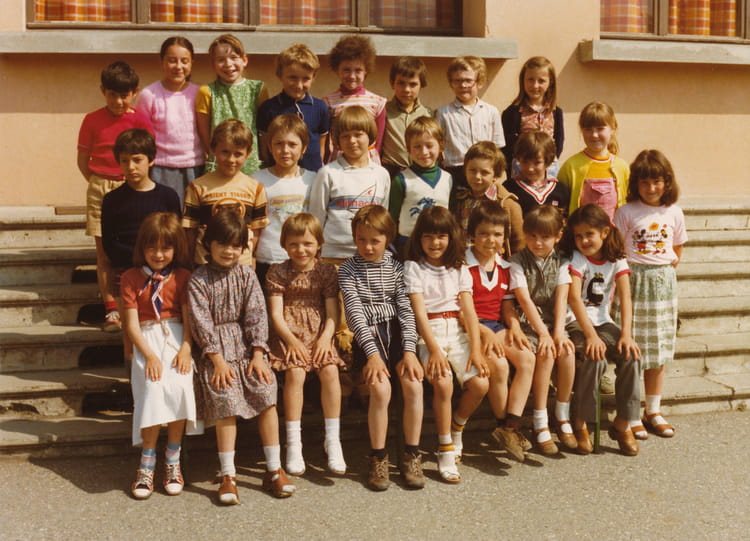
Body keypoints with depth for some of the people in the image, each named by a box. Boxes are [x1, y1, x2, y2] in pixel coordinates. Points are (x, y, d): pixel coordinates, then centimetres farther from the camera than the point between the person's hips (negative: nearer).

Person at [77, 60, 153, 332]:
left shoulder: (140, 120, 0)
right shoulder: (92, 120, 3)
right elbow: (82, 159, 8)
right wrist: (99, 182, 3)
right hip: (100, 189, 1)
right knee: (104, 252, 2)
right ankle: (111, 310, 7)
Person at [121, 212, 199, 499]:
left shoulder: (182, 276, 9)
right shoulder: (132, 278, 6)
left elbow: (188, 317, 2)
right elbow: (131, 323, 0)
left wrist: (185, 349, -14)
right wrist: (149, 355, -11)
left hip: (177, 338, 1)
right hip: (147, 341, 0)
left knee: (179, 388, -26)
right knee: (154, 391, -25)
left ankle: (172, 461, -8)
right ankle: (147, 465, -10)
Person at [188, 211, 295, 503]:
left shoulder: (247, 275, 6)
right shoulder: (198, 279, -1)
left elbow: (256, 315, 1)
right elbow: (201, 322, -7)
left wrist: (257, 355, -9)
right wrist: (218, 360, -15)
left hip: (247, 346, 2)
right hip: (216, 350, -2)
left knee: (266, 394, -15)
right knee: (226, 402, -19)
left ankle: (274, 470, -4)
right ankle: (228, 476, -10)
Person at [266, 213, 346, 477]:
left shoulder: (326, 271, 7)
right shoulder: (278, 272, 2)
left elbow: (332, 312, 2)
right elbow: (276, 313, -3)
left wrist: (325, 337, -15)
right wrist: (291, 339, -18)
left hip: (318, 334, 2)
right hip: (288, 335, -1)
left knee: (330, 371, -24)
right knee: (295, 373, -27)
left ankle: (332, 439, -14)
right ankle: (293, 443, -16)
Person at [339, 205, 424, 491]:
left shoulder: (396, 267, 8)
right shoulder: (348, 269, 1)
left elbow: (406, 310, 2)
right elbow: (355, 313, -8)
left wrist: (409, 351, -11)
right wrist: (372, 353, -19)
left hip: (395, 331, 2)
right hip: (367, 335, -2)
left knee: (413, 384, -21)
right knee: (381, 387, -26)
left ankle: (411, 455, -6)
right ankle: (378, 458, -9)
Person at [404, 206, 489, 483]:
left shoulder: (459, 269, 12)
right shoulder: (413, 267, 1)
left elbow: (469, 310, 2)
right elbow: (419, 311, -9)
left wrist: (476, 348, -11)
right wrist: (434, 349, -22)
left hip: (457, 332, 4)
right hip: (428, 334, -4)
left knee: (480, 384, -19)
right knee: (443, 383, -30)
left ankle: (456, 428, 13)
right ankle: (445, 450, -13)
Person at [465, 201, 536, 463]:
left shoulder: (504, 267, 14)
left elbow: (506, 304, 15)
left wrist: (514, 326, -5)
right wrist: (484, 333, -24)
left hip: (497, 326, 6)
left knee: (527, 358, -19)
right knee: (499, 365, -29)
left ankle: (511, 426, -19)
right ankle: (503, 424, -8)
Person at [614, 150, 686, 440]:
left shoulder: (674, 212, 4)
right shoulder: (626, 212, -7)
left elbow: (677, 250, 15)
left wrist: (665, 271, 5)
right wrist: (631, 272, -11)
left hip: (663, 283, 4)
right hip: (634, 282, -4)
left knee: (659, 350, 10)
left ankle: (653, 411, 20)